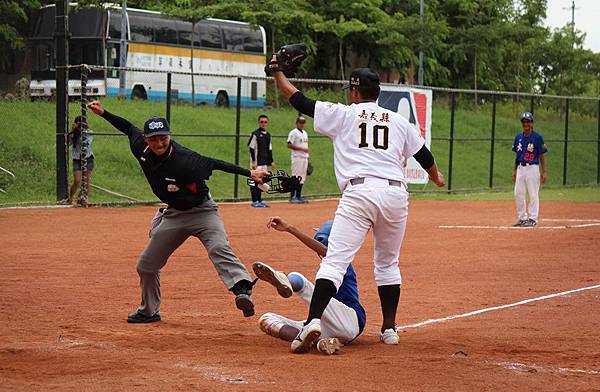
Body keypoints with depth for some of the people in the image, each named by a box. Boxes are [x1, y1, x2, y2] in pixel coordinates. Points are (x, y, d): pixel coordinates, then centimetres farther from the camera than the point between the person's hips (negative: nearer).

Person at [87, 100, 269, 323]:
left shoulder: (184, 161, -31)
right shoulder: (141, 148, -13)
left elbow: (214, 164, -22)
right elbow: (129, 127, 7)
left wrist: (249, 173, -26)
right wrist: (103, 113, 5)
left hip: (202, 211, -7)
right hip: (173, 215, 7)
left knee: (219, 248, -33)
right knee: (146, 265, 10)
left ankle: (242, 290, -52)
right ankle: (149, 311, 30)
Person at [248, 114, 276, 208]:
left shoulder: (268, 135, 15)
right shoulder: (255, 133, -7)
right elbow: (251, 148, -11)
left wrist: (271, 162, 16)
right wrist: (254, 162, -16)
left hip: (264, 162, 7)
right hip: (257, 161, -7)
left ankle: (259, 201, 14)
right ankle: (255, 202, -5)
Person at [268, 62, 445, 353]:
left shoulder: (343, 114, 11)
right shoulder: (398, 121, 21)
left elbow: (298, 100, 13)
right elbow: (423, 154, 33)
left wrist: (277, 73, 29)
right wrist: (436, 176, 54)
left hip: (359, 192, -4)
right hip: (396, 193, 4)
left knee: (335, 260, -12)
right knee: (388, 263, 21)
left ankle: (313, 321, -29)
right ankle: (389, 329, 22)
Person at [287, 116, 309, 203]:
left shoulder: (305, 133, 19)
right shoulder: (294, 133, -7)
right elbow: (289, 145, -15)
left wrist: (307, 158, 18)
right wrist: (302, 149, -19)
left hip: (304, 158, 8)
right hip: (297, 158, -8)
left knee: (302, 178, 7)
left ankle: (298, 196, 11)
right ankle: (292, 197, -7)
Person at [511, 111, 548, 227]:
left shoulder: (537, 137, -5)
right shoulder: (519, 137, 11)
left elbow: (541, 156, -4)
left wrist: (544, 172, -8)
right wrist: (514, 170, 12)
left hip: (532, 168, -6)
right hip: (520, 168, 6)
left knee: (533, 194, -3)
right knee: (518, 194, 6)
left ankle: (533, 219, 3)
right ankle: (522, 218, 15)